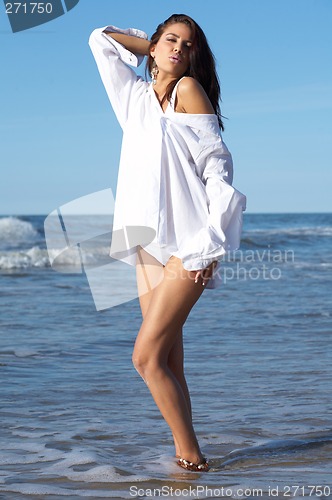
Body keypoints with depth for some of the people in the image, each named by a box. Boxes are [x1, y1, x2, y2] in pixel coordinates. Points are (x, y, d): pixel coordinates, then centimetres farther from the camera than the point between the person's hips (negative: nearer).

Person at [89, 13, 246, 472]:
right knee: (168, 361, 4)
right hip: (150, 246, 7)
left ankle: (192, 456, -5)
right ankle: (185, 456, 8)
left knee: (147, 356, -13)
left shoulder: (188, 89, -2)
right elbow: (102, 38, 30)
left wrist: (211, 243, -14)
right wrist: (153, 48, 21)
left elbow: (218, 168, -8)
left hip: (187, 245, -7)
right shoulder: (137, 95, 16)